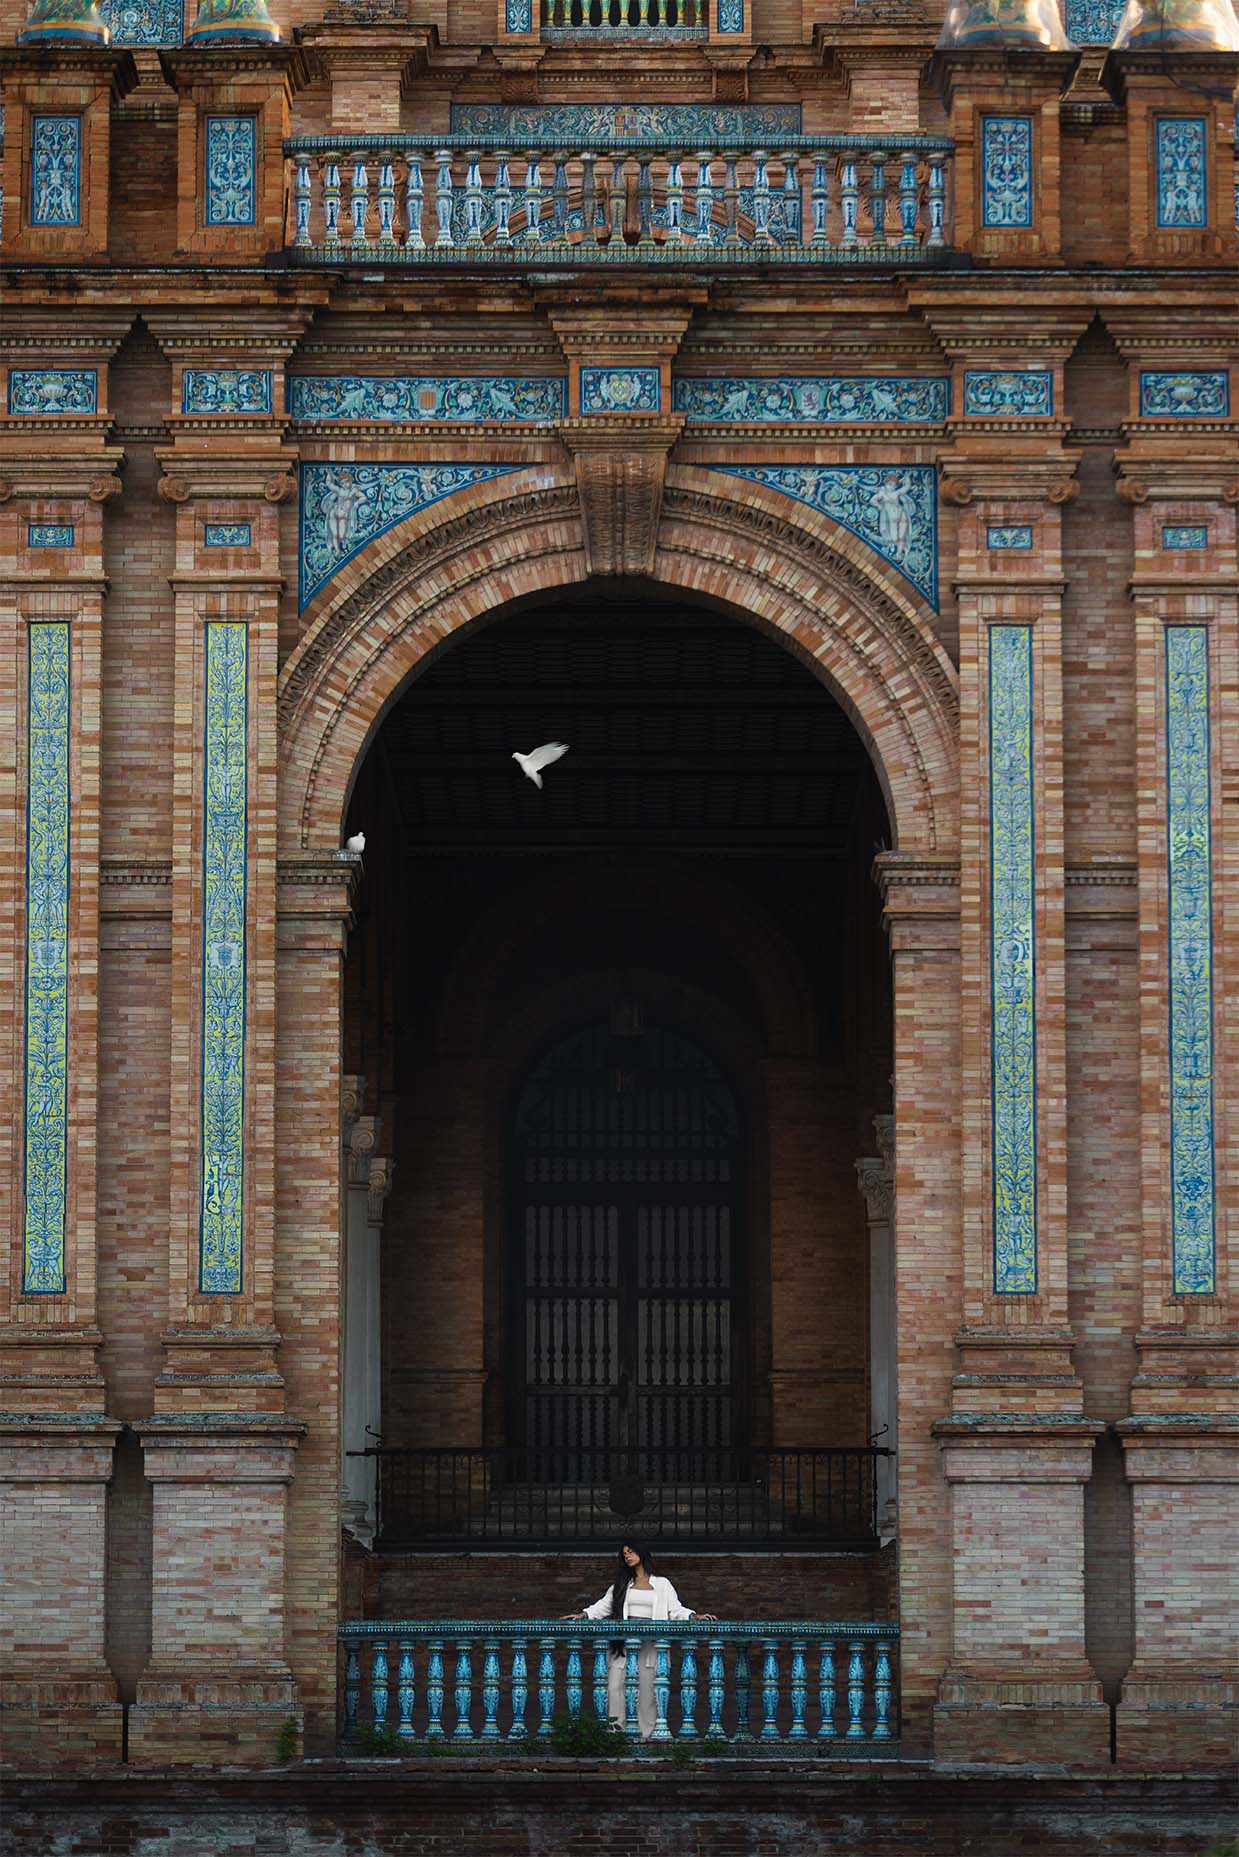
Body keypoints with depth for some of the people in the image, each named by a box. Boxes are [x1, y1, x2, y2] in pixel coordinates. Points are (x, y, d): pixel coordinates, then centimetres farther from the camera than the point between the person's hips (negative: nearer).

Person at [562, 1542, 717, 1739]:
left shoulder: (661, 1584, 11)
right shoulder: (622, 1584, 19)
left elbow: (676, 1610, 6)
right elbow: (604, 1605, 14)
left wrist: (695, 1617, -11)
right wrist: (583, 1614, 0)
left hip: (649, 1641, -2)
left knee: (646, 1687, -5)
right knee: (615, 1685, -8)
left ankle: (646, 1734, -1)